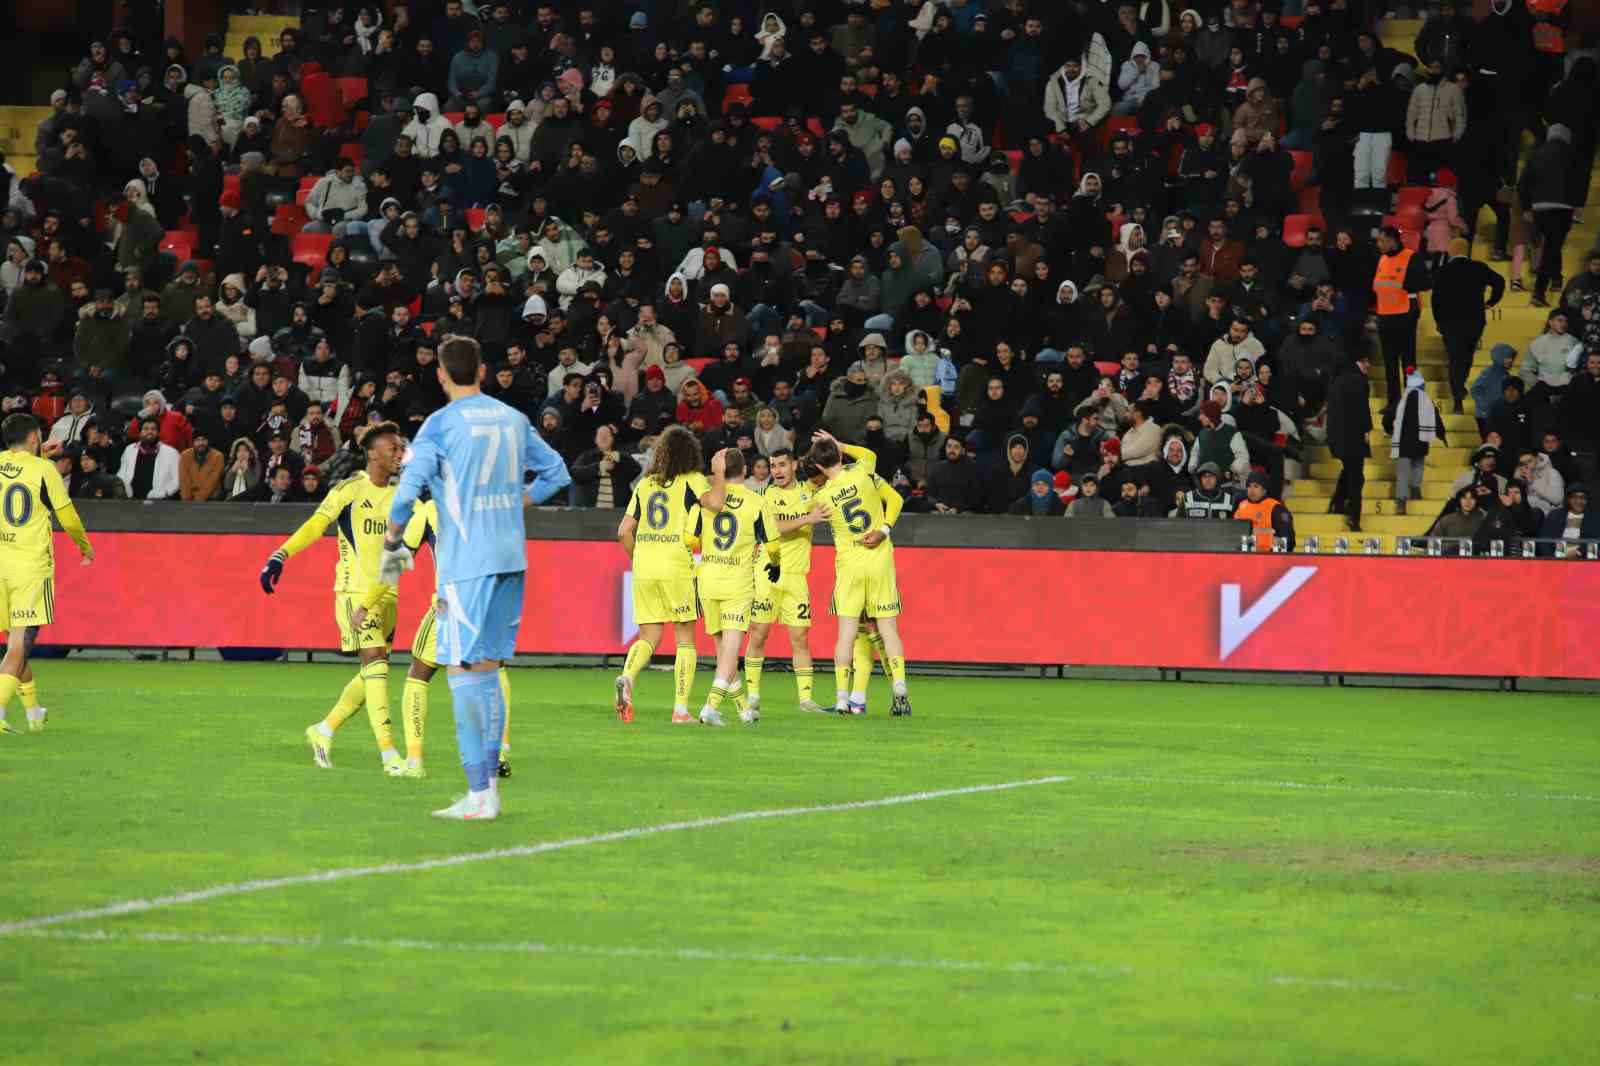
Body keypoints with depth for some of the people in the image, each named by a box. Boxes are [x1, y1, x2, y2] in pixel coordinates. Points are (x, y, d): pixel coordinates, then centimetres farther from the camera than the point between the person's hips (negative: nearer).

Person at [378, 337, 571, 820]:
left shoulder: (441, 423, -8)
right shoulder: (513, 419, 10)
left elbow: (407, 493, -15)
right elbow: (557, 473, 20)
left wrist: (392, 545, -1)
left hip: (466, 561, -6)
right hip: (511, 558, 6)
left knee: (465, 670, -5)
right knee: (488, 670, 13)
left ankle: (479, 794, -10)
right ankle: (487, 789, 13)